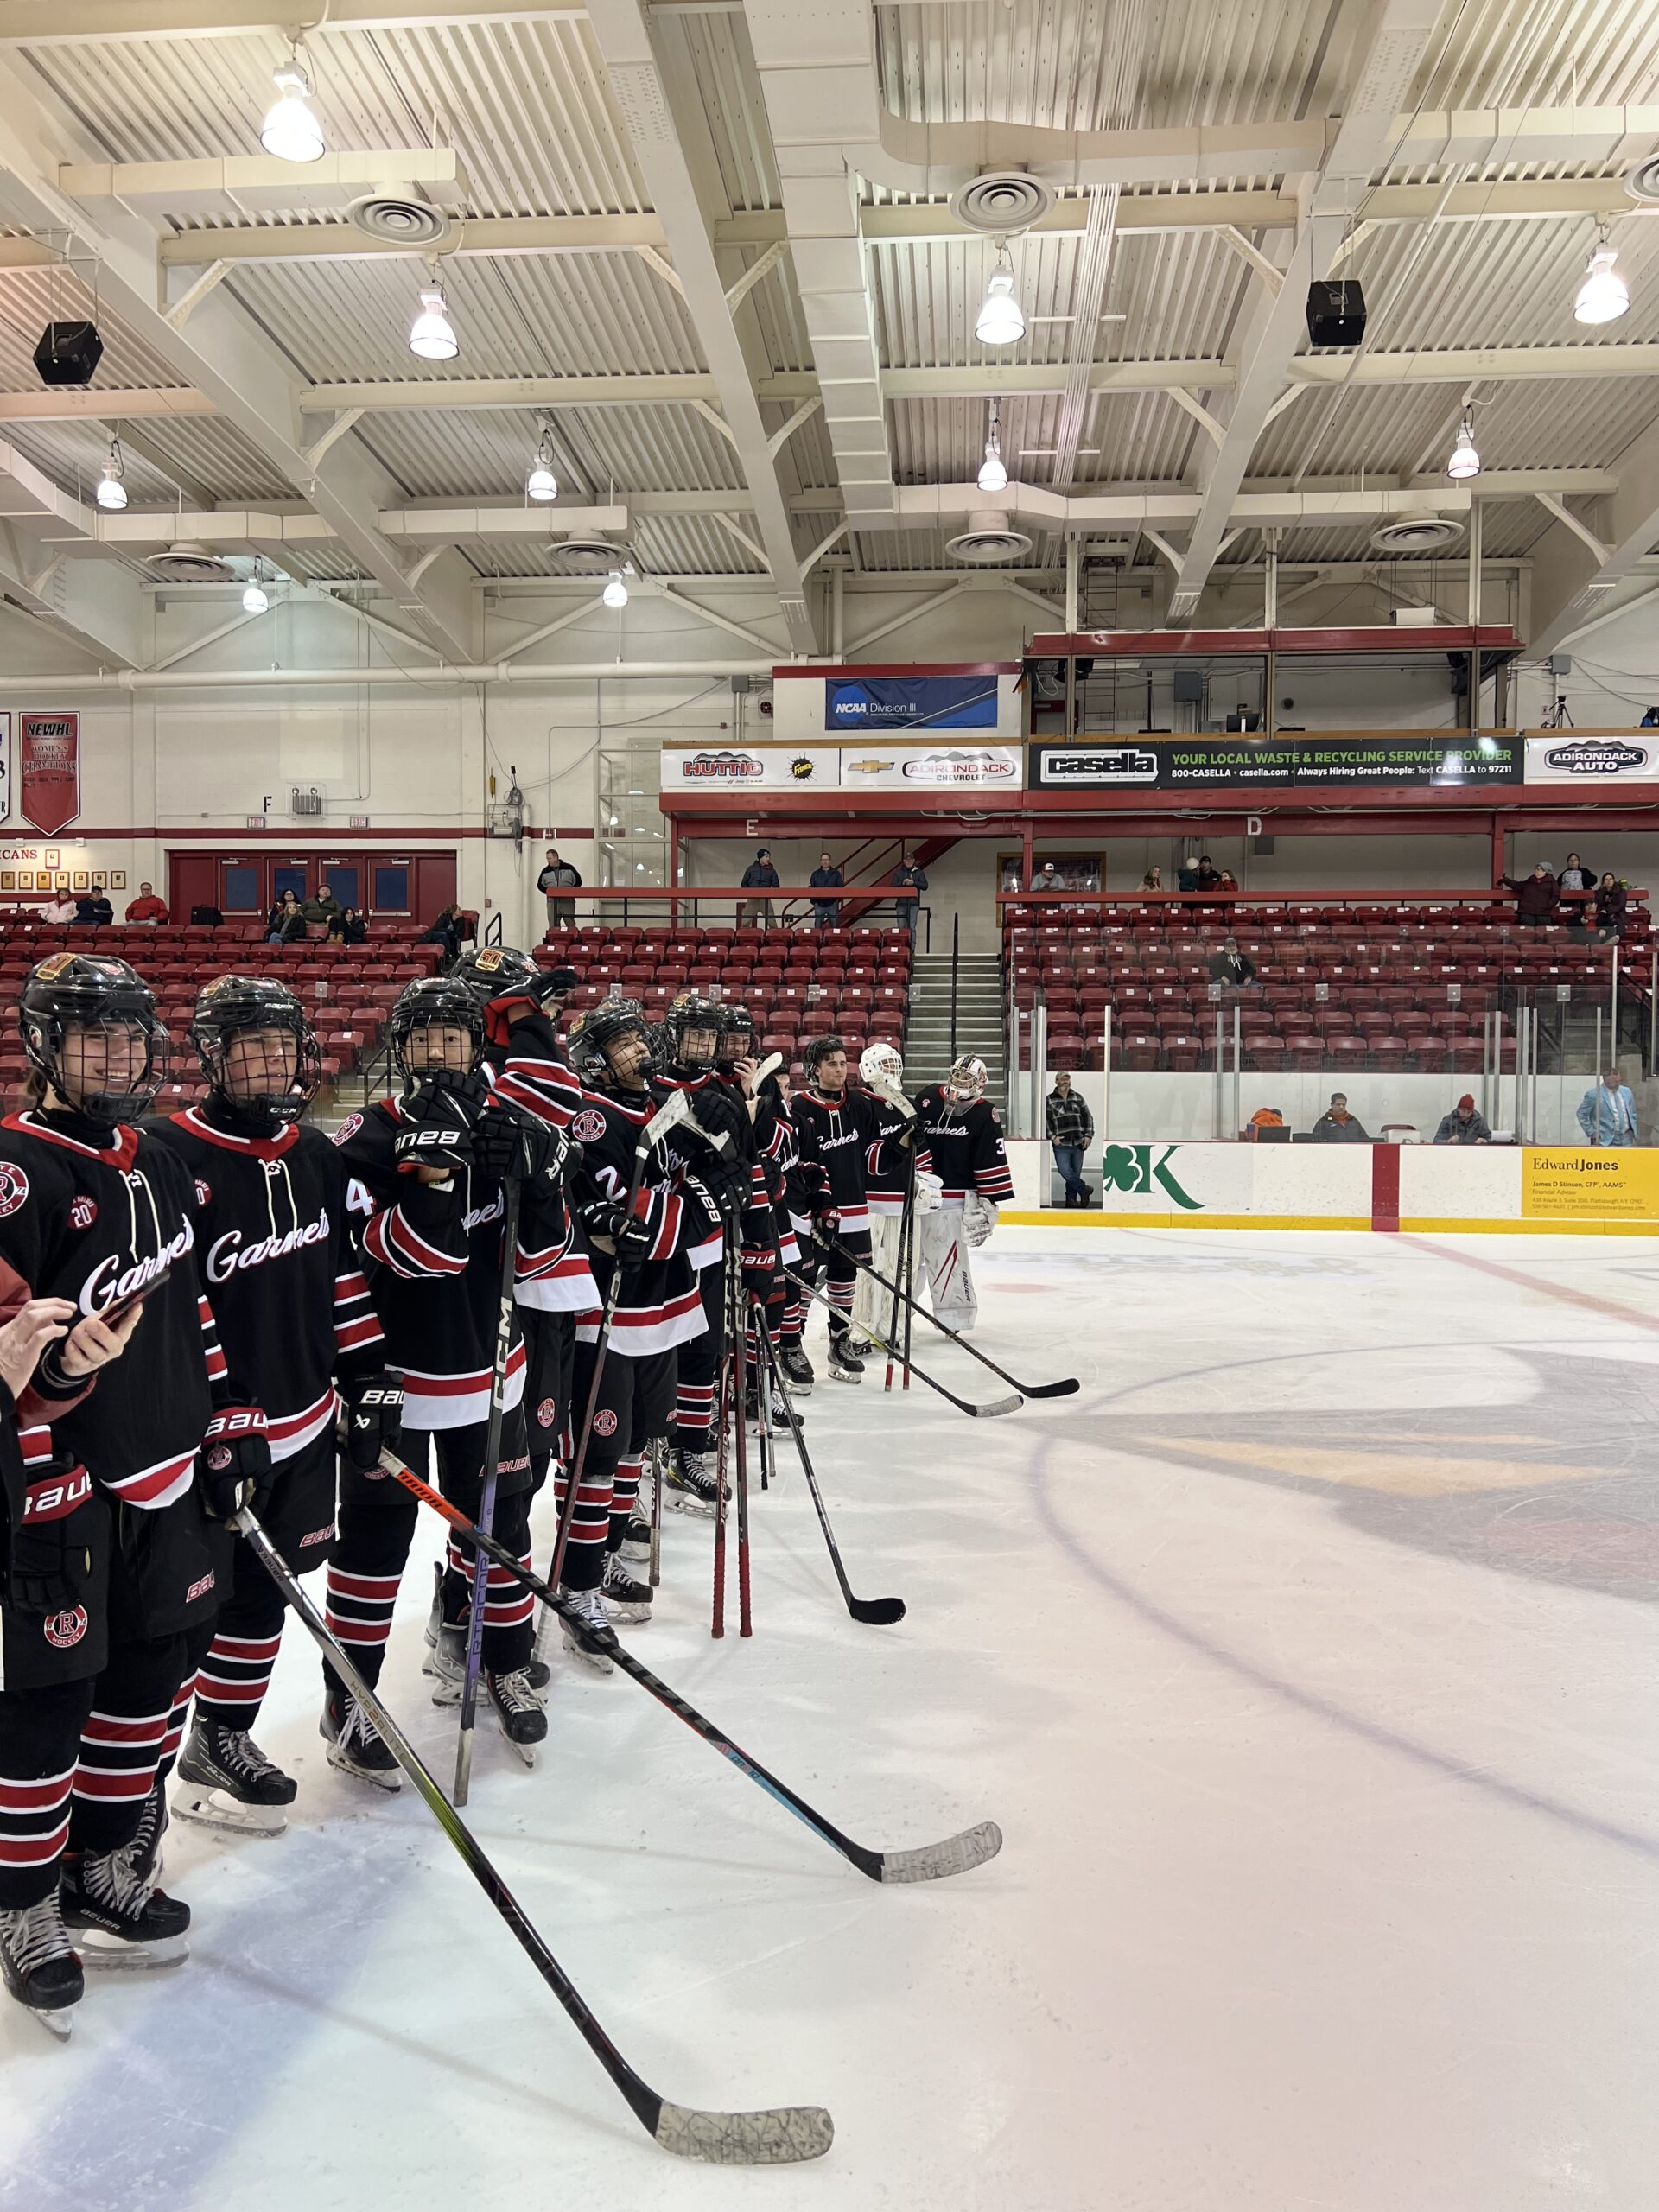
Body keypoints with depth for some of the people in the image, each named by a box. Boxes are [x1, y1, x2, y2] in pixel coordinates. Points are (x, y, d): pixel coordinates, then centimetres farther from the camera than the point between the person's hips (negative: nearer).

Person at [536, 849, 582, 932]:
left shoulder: (568, 868, 0)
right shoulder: (545, 871, 7)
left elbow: (578, 882, 5)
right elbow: (540, 885, 17)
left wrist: (570, 892, -6)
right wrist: (548, 892, 1)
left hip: (567, 901, -2)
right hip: (552, 902, 2)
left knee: (571, 925, -1)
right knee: (553, 927, 1)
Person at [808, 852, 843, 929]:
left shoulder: (836, 873, 5)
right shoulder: (815, 874, 8)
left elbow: (840, 888, 0)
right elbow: (811, 888, 5)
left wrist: (838, 900, -11)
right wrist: (814, 901, -4)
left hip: (832, 904, -1)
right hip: (819, 904, 1)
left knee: (834, 925, 2)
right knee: (818, 926, 3)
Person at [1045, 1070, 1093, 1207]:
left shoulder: (1078, 1097, 12)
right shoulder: (1049, 1100, 3)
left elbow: (1088, 1117, 13)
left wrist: (1088, 1135, 2)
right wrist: (1052, 1137, -11)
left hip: (1078, 1144, 3)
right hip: (1061, 1144, -3)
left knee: (1075, 1173, 5)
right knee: (1065, 1171, -16)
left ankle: (1071, 1199, 16)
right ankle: (1084, 1190, 2)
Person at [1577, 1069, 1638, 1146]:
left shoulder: (1626, 1091, 10)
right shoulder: (1593, 1094, -9)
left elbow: (1632, 1113, 19)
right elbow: (1582, 1114, -4)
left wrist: (1634, 1132, 14)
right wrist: (1591, 1132, -7)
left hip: (1626, 1139, 6)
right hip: (1606, 1140, -6)